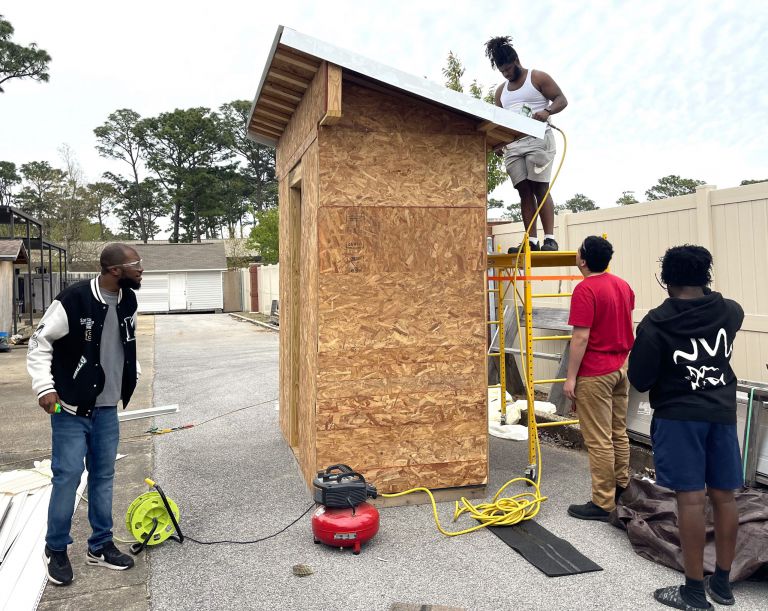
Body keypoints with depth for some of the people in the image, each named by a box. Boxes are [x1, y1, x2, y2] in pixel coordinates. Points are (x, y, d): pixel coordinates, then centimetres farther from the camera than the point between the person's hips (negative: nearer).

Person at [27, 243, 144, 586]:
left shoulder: (128, 301, 1)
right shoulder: (74, 300, -20)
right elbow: (39, 342, -12)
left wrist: (133, 374, 16)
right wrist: (44, 386, -18)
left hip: (107, 407, 6)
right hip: (70, 407, -6)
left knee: (103, 476, 13)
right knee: (68, 476, -1)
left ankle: (100, 546, 26)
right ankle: (55, 550, 20)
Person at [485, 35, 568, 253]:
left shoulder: (537, 78, 5)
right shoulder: (501, 90, 21)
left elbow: (561, 100, 0)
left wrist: (547, 111, -21)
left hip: (538, 139, -5)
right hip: (511, 144, 5)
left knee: (540, 188, -12)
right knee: (524, 191, -2)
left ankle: (550, 238, -14)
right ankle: (532, 241, -4)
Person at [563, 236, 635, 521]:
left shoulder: (585, 290, -19)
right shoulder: (623, 285, 8)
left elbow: (581, 337, -21)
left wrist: (570, 377, -16)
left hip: (594, 374, -9)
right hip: (621, 368, 9)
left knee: (599, 441, -1)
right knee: (619, 433, 17)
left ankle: (603, 504, 6)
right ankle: (621, 491, 29)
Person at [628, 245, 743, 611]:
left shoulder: (655, 323, -13)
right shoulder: (730, 311, 1)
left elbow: (639, 380, -11)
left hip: (679, 417, -5)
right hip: (722, 413, 5)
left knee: (690, 498, -1)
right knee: (723, 496, 11)